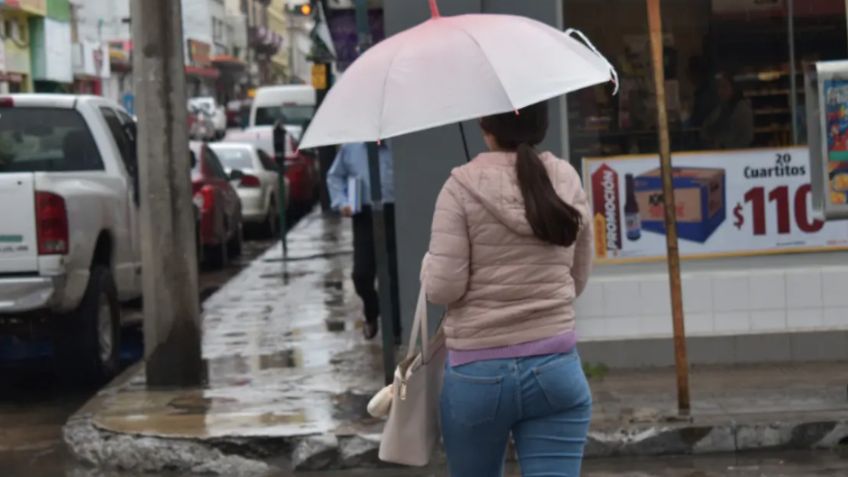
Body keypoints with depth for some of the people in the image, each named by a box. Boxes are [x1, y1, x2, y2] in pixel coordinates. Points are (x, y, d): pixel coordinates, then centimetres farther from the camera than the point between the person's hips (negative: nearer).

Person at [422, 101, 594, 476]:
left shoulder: (463, 187, -10)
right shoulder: (568, 182, 3)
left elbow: (442, 289, -11)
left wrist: (428, 263, 9)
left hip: (478, 372, -2)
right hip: (557, 369, 2)